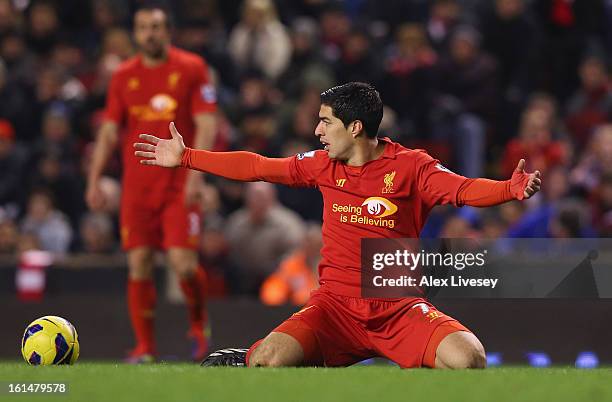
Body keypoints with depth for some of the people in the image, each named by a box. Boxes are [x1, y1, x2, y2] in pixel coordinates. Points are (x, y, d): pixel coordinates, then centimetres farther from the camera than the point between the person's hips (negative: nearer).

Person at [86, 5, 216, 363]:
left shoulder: (192, 68, -1)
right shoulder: (124, 76, 9)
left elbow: (206, 125, -5)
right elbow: (109, 132, 11)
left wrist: (195, 175, -16)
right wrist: (94, 180, 2)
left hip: (179, 184, -3)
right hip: (137, 184, 3)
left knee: (183, 262, -12)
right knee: (139, 263, -3)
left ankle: (199, 323, 16)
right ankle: (145, 346, 4)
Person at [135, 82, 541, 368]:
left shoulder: (410, 166, -3)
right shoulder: (324, 165, 9)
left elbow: (463, 189, -16)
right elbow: (258, 167, 16)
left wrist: (513, 188, -36)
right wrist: (185, 157, 19)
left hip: (399, 309, -2)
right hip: (336, 304, 2)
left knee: (468, 358, -28)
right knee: (269, 361, -25)